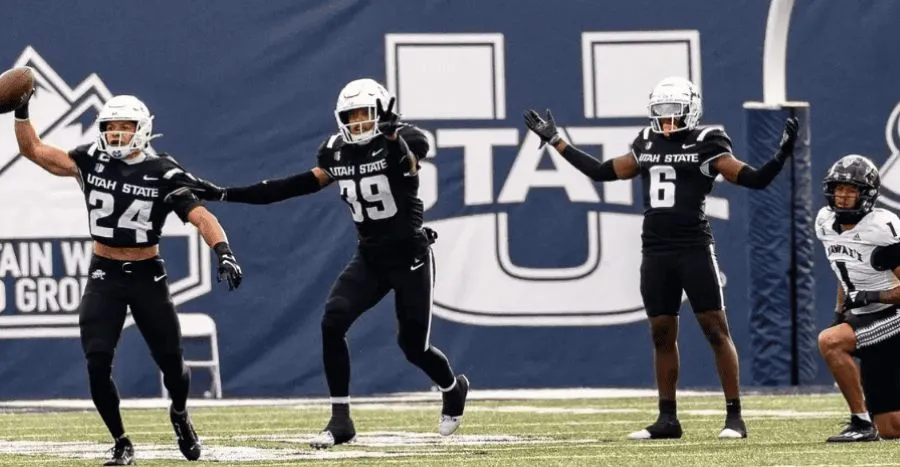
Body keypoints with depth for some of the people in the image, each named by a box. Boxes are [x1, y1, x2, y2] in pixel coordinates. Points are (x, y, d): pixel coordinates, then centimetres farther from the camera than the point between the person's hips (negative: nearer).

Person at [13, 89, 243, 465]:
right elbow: (34, 150, -3)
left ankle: (179, 413, 43)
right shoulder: (92, 161, -3)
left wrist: (223, 252, -35)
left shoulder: (162, 174, -11)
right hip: (104, 277, 1)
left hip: (147, 277, -1)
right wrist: (21, 112, -17)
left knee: (171, 363, 7)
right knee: (97, 364, -13)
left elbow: (200, 217, -19)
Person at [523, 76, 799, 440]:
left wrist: (782, 155, -23)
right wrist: (555, 141, 27)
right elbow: (601, 172, 24)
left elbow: (754, 179, -6)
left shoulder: (705, 145, -3)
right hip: (655, 252, 6)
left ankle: (734, 416, -3)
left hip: (694, 249, -6)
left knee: (716, 329, -5)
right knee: (662, 334, 8)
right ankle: (667, 419, 15)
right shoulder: (647, 144, 13)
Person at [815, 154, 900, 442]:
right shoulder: (826, 222, 5)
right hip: (865, 321, 8)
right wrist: (839, 312, 12)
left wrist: (873, 296, -27)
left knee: (830, 342, -29)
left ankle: (861, 422, -18)